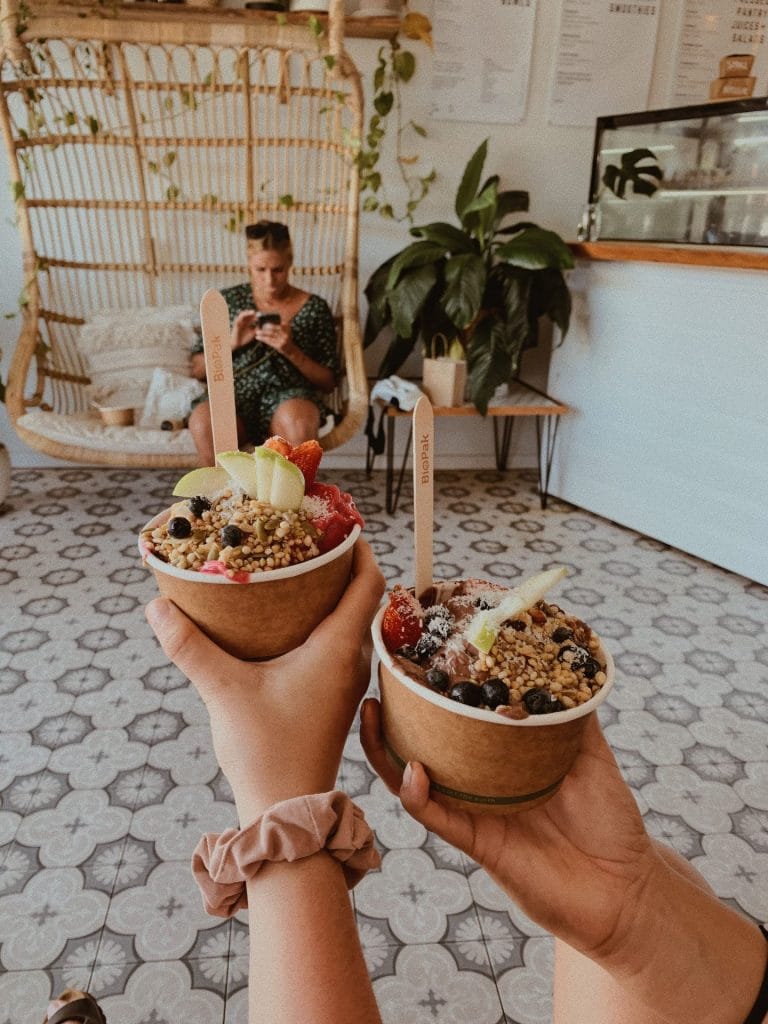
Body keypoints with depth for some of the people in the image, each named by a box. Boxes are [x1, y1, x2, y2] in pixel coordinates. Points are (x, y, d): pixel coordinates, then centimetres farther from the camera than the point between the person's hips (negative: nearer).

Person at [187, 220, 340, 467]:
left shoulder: (314, 307, 7)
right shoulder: (228, 300, 10)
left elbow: (328, 382, 5)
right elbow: (198, 370, 11)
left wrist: (291, 351, -11)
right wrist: (232, 343, -7)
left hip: (289, 397, -1)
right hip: (235, 397, 1)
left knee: (296, 419, -39)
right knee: (203, 422, -35)